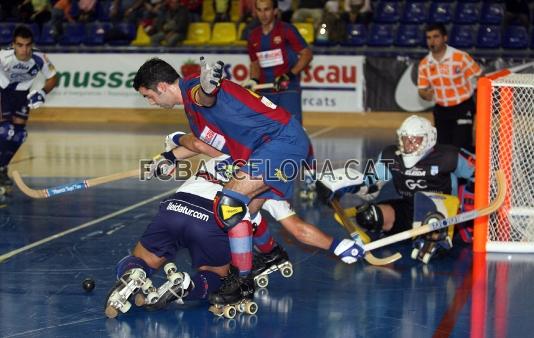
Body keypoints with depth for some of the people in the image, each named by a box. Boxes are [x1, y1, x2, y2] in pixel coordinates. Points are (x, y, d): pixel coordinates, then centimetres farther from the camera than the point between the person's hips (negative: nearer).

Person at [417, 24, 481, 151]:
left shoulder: (461, 57, -15)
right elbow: (422, 89, 6)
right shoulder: (424, 64, 0)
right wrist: (426, 94, -19)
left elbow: (479, 77, -10)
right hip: (441, 110, 5)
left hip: (463, 107, -5)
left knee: (461, 146, -14)